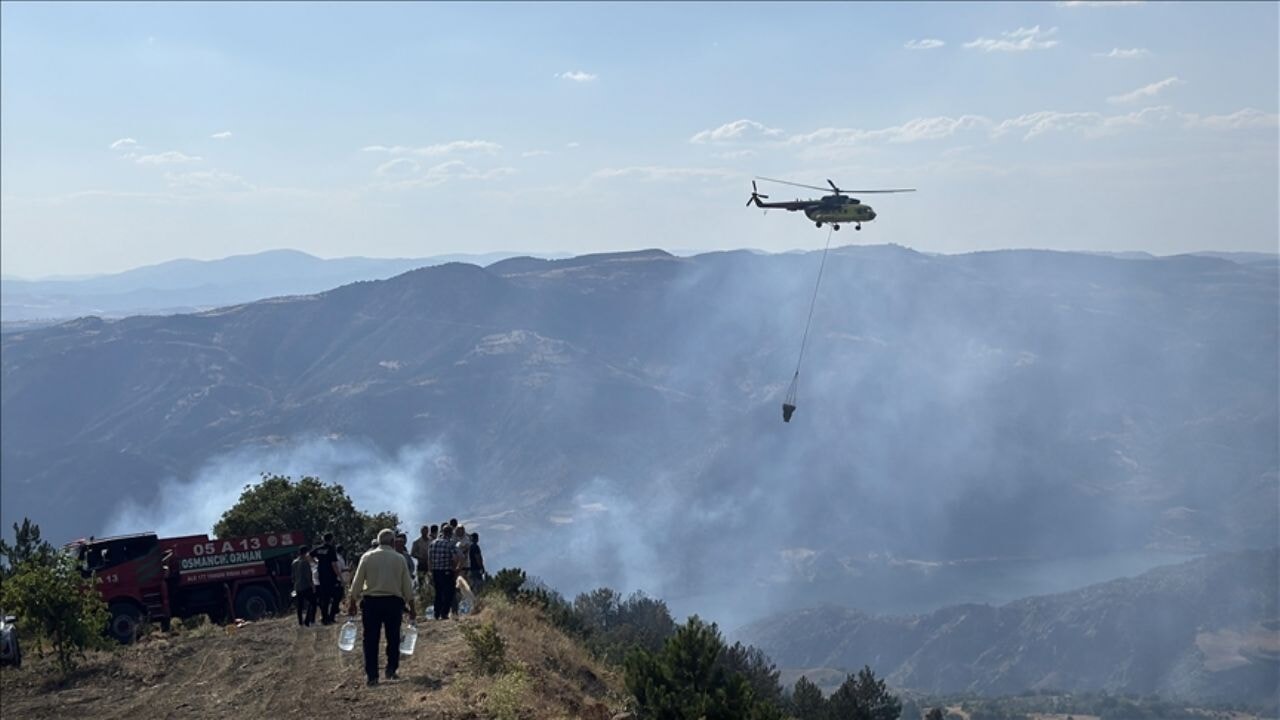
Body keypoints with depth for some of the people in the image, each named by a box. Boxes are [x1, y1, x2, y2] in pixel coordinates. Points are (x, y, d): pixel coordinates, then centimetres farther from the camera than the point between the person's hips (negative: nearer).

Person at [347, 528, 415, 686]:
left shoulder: (367, 557, 2)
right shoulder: (399, 558, 2)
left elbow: (357, 582, 1)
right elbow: (407, 586, 4)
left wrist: (352, 603, 9)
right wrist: (411, 607, 11)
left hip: (371, 602, 0)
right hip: (393, 601, 0)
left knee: (371, 639, 3)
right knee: (393, 637, 11)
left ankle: (372, 675, 2)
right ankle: (391, 669, 8)